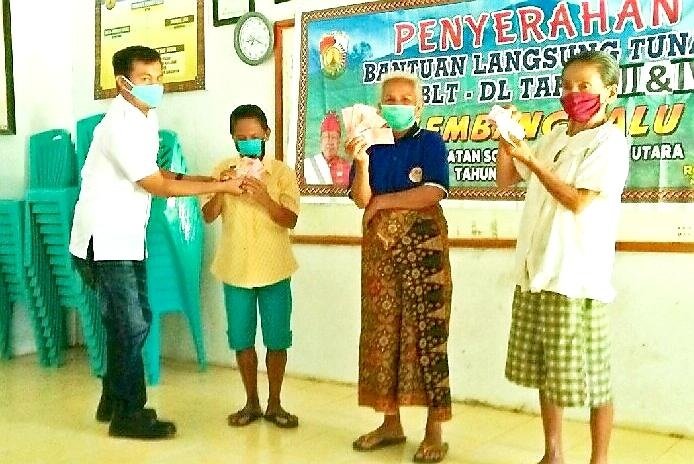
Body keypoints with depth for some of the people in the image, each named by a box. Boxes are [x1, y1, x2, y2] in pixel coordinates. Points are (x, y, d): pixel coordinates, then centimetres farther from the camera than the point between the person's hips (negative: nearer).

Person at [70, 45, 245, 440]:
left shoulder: (147, 116, 7)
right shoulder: (121, 126, -22)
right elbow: (159, 187, -19)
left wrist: (198, 178, 1)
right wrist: (222, 187, -15)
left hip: (126, 238, 9)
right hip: (103, 240, -9)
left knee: (134, 320, 14)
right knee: (131, 325, -5)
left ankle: (113, 401, 28)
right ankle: (129, 415, 8)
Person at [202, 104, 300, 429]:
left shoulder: (282, 173, -2)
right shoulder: (224, 170, 3)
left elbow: (290, 220, -10)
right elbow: (208, 216, -3)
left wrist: (263, 197, -25)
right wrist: (220, 188, -20)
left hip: (274, 270, -1)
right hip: (236, 269, 2)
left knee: (277, 339, 4)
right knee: (242, 339, 9)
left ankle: (274, 404, 20)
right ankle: (251, 403, 24)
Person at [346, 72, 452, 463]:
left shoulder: (431, 143, 0)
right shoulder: (372, 144, 10)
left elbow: (434, 193, -14)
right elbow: (362, 199, -1)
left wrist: (383, 201, -8)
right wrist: (361, 163, -18)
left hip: (424, 247, -4)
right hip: (380, 248, 5)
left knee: (427, 332, -4)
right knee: (382, 332, 7)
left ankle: (434, 430, 5)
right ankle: (391, 423, 19)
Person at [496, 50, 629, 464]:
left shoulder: (610, 142, -7)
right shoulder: (555, 137, 15)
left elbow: (578, 201, -17)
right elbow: (505, 179, 19)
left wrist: (531, 160, -15)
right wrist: (507, 138, 3)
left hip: (578, 276, -7)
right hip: (536, 271, 7)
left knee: (588, 375, 0)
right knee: (545, 372, 14)